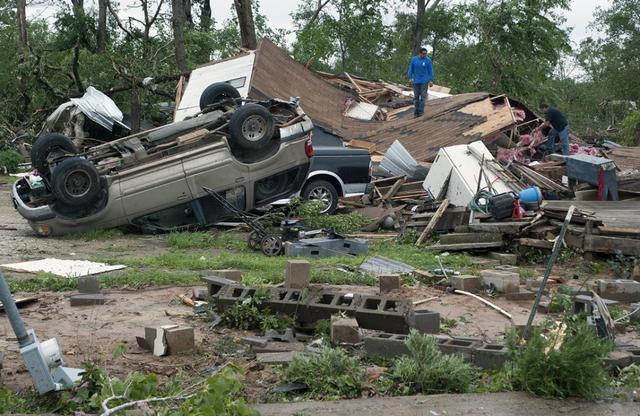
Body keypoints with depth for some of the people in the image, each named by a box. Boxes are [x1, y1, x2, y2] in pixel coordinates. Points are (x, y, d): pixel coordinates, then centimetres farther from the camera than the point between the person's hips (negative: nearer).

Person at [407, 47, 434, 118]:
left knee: (423, 96, -4)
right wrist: (410, 79, -2)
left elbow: (430, 71, -2)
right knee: (416, 96, 4)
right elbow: (410, 69, 5)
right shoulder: (414, 59, 0)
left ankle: (421, 111, -1)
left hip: (424, 81, -2)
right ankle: (416, 111, 10)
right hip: (416, 81, 2)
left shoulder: (428, 60, -5)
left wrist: (431, 80, -7)